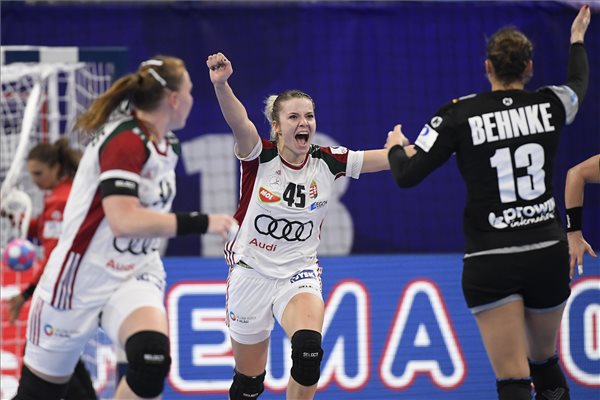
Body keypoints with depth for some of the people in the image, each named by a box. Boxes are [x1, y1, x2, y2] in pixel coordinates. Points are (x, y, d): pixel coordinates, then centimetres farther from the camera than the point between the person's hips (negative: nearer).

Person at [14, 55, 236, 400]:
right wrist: (201, 223, -32)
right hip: (82, 281, -6)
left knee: (152, 361, -26)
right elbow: (124, 221, -33)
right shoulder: (125, 142, -21)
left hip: (136, 278, 6)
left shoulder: (168, 145, 6)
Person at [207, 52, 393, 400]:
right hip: (251, 273, -1)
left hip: (299, 274, 1)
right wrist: (221, 84, -53)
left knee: (309, 348, -30)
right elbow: (239, 122, -33)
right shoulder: (259, 156, -12)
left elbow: (395, 158, -10)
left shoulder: (328, 162, -5)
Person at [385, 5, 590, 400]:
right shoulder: (550, 105, 2)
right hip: (549, 255, 3)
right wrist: (577, 40, 47)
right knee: (544, 359, 24)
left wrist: (396, 147, 17)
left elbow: (407, 175, -6)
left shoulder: (459, 116, -7)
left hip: (490, 264, -3)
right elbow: (580, 84, 27)